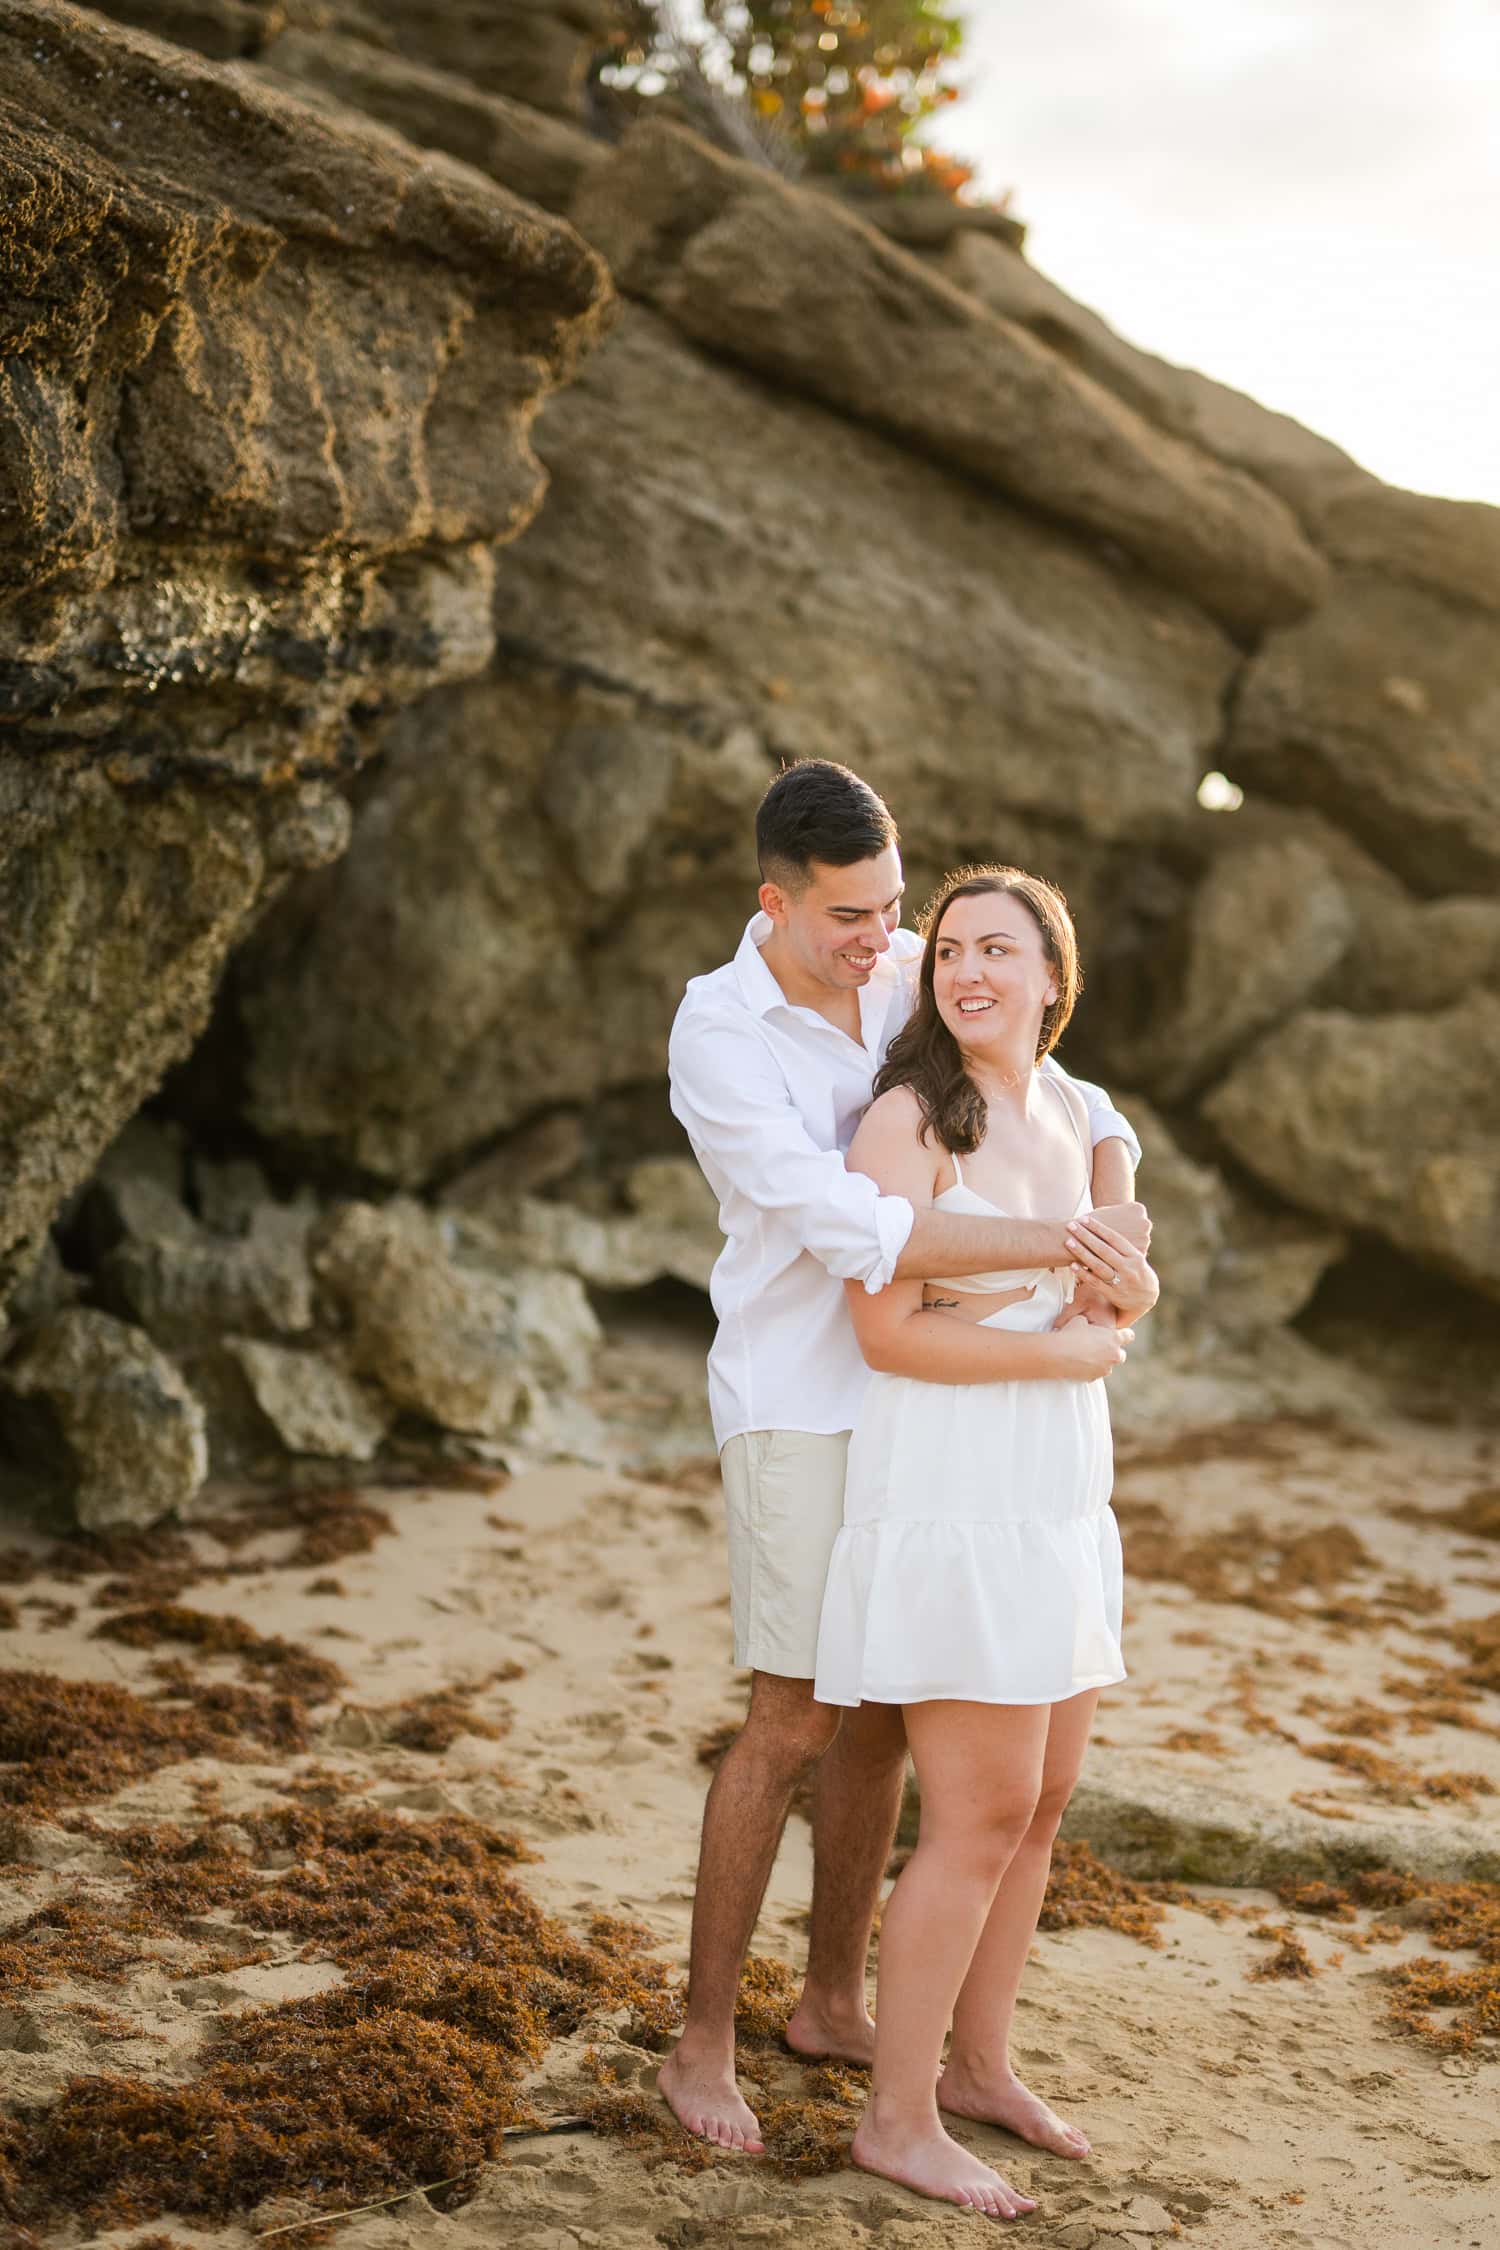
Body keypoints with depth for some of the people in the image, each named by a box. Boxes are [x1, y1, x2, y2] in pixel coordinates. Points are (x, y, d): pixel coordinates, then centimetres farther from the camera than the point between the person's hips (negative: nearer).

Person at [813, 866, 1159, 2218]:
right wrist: (1071, 1353, -13)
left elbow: (1113, 1307, 18)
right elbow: (888, 1333, -19)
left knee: (1042, 1801, 13)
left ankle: (980, 2065, 29)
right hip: (947, 1490, -8)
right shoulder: (907, 1116, -13)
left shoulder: (1067, 1115, 10)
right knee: (980, 1819, -5)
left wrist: (1133, 1291, -6)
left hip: (1054, 1496, 8)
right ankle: (898, 2119, 8)